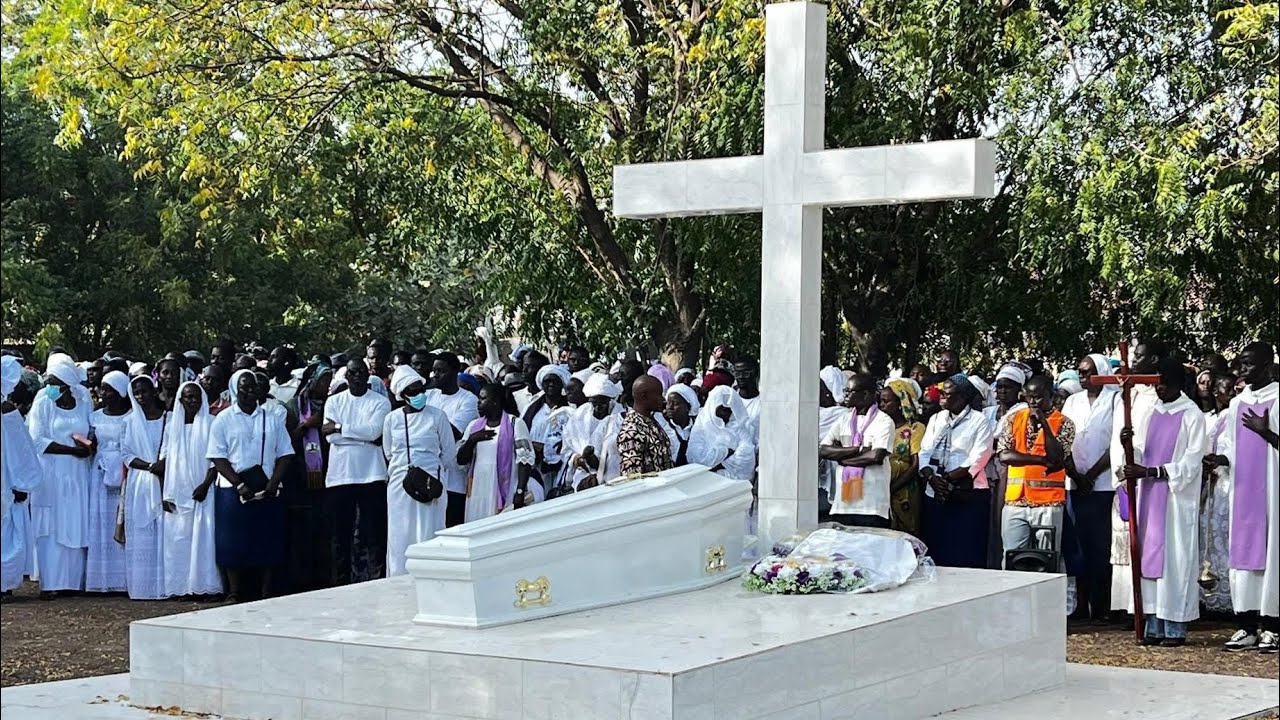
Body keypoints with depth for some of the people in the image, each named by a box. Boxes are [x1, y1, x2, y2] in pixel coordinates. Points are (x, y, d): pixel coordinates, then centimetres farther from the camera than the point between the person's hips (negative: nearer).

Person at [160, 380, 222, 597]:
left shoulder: (210, 424, 1)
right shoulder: (173, 426, 10)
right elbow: (164, 460, 9)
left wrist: (206, 485, -16)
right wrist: (164, 494, 1)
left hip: (201, 492, -3)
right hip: (177, 494, 3)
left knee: (202, 538, -6)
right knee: (177, 540, 1)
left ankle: (204, 586, -4)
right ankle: (179, 587, 4)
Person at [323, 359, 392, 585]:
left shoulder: (380, 402, 5)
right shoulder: (334, 401, 10)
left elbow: (374, 430, -11)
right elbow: (331, 436, -3)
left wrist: (339, 427, -8)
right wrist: (366, 437, -7)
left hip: (371, 475, -2)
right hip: (339, 475, 2)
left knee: (375, 533, -4)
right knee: (341, 535, 5)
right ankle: (341, 585, 11)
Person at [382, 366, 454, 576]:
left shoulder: (437, 416, 1)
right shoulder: (392, 419, 7)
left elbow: (448, 450, 6)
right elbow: (388, 453, 16)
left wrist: (430, 468, 7)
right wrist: (404, 468, 12)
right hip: (400, 484, 2)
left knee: (428, 535, -3)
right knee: (399, 536, 2)